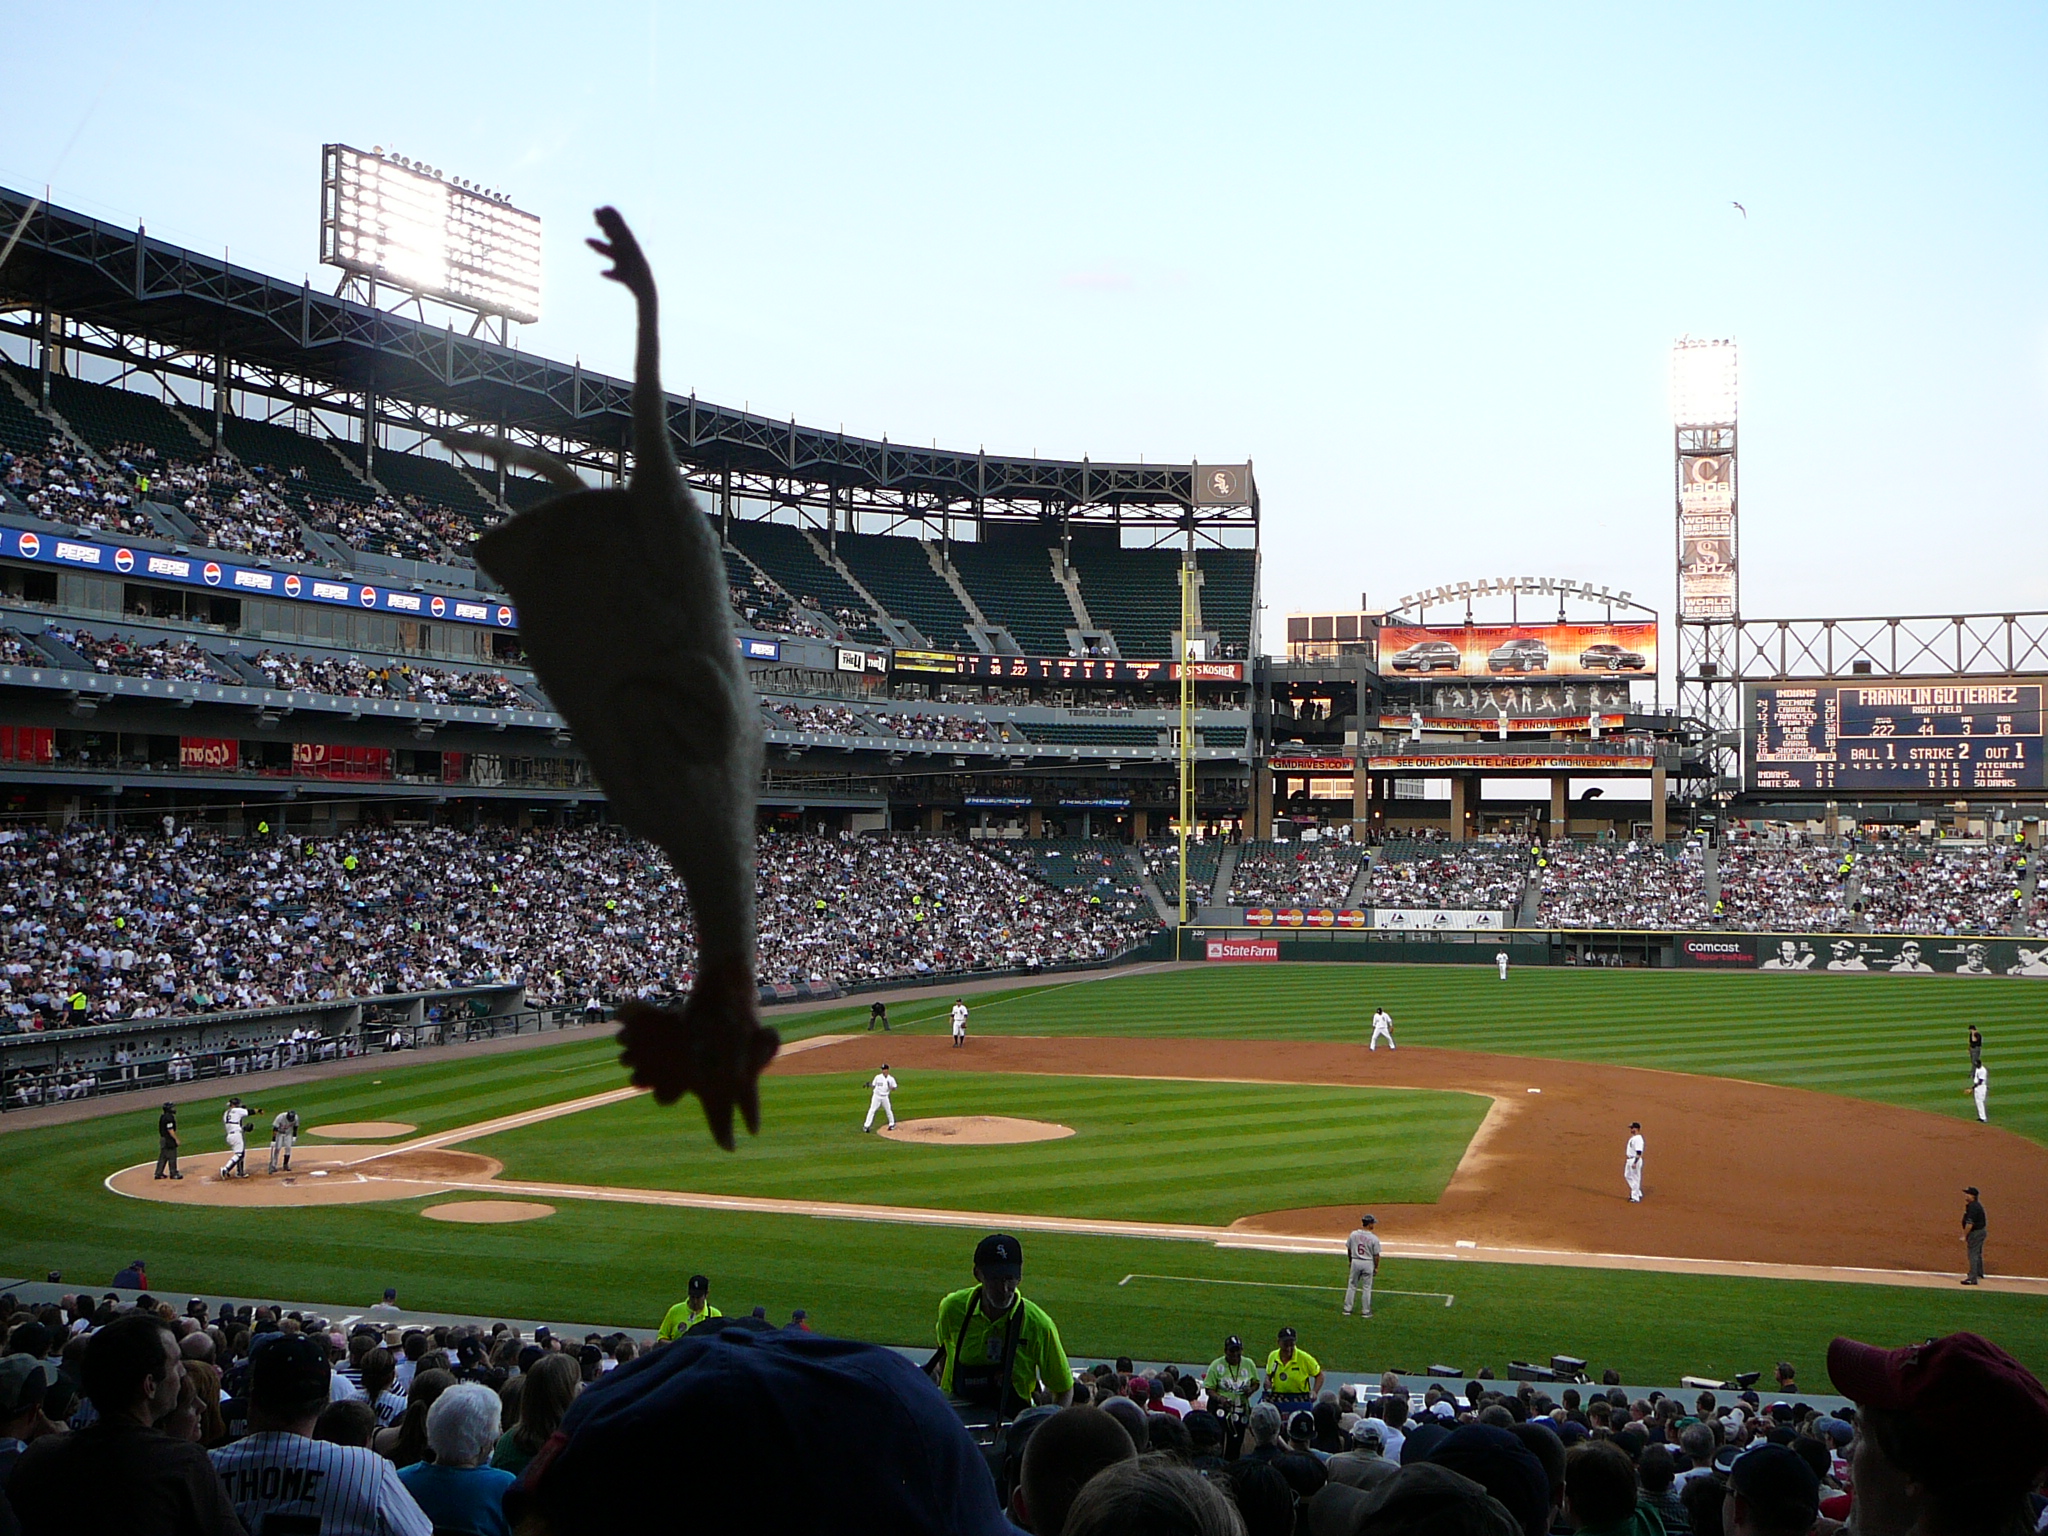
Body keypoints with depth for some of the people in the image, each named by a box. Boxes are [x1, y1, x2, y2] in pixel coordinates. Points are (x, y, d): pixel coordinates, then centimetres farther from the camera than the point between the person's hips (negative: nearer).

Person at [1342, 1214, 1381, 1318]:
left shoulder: (1353, 1235, -5)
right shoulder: (1374, 1238, -15)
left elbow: (1349, 1249, 4)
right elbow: (1376, 1255, -9)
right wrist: (1376, 1267, 5)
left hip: (1355, 1262, 3)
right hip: (1368, 1263, -3)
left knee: (1351, 1286, 13)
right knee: (1367, 1288, 9)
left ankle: (1347, 1309, 16)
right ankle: (1365, 1311, 14)